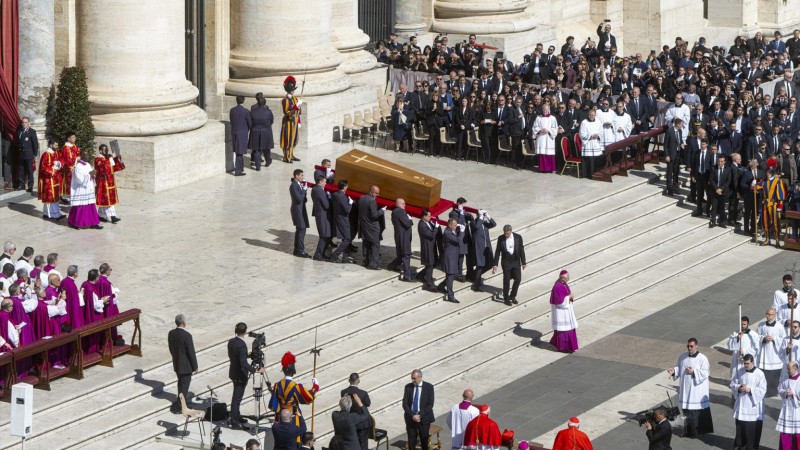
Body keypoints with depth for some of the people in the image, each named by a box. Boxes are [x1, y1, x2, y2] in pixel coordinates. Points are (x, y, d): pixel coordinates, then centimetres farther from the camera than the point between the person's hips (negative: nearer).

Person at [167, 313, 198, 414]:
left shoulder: (171, 333, -5)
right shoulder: (187, 335, -25)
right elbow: (191, 353, -20)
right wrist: (195, 367, -10)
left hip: (176, 363, 7)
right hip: (186, 366, -7)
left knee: (181, 383, 25)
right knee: (184, 385, 5)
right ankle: (177, 407, 7)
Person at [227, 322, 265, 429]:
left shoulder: (231, 342, 0)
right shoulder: (242, 345, -27)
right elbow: (244, 364, -30)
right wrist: (256, 370, -26)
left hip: (233, 372, 8)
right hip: (240, 375, -8)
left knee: (236, 397, 22)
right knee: (237, 398, -1)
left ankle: (236, 417, 34)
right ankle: (234, 423, 5)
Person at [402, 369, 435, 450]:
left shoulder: (428, 387, -4)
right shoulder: (408, 387, 1)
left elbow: (430, 404, -7)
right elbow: (405, 404, -1)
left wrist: (420, 415, -16)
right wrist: (412, 415, -14)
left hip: (424, 419, -2)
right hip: (411, 419, 2)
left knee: (424, 441, 4)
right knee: (411, 442, 2)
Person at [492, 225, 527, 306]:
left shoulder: (518, 237, -7)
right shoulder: (501, 238, -7)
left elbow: (521, 250, 0)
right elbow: (497, 252, -2)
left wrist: (523, 262, 0)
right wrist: (495, 265, -4)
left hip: (516, 261, 1)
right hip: (506, 262, -1)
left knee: (518, 279, 0)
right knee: (506, 280, -1)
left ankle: (512, 296, 20)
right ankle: (506, 298, 13)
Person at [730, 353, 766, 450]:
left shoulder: (759, 374, -11)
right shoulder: (740, 371, 2)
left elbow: (762, 390, -12)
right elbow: (732, 384, 9)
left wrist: (750, 389, -21)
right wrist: (738, 387, -12)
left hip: (753, 406, -4)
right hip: (741, 405, 4)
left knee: (752, 427, 0)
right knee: (740, 426, 10)